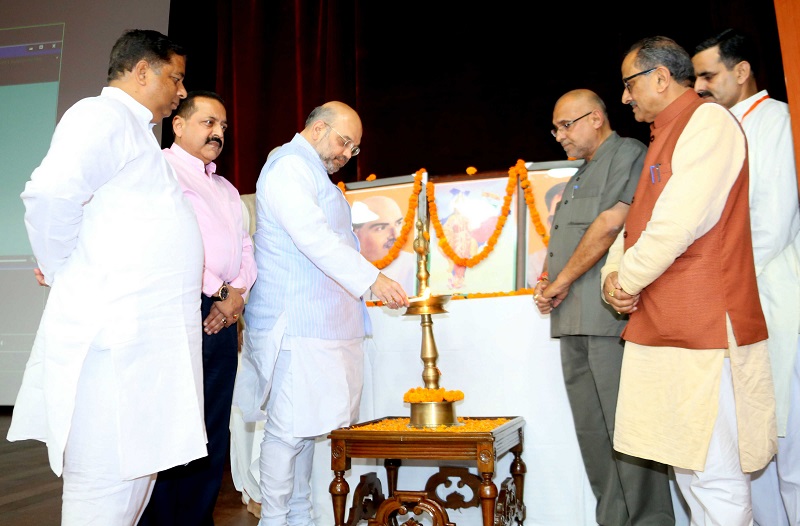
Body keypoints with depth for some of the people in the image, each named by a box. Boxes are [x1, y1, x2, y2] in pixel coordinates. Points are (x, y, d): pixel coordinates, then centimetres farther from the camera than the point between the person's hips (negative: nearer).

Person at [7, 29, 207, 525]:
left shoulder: (136, 132, 24)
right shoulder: (102, 116, -8)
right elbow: (50, 195, -24)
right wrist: (65, 270, -11)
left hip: (145, 335, 10)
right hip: (114, 333, -10)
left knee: (134, 478, 15)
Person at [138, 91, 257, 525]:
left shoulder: (227, 190, 27)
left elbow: (245, 248, 20)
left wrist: (236, 293, 0)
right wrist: (215, 290, -11)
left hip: (222, 317, 7)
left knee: (212, 436, 7)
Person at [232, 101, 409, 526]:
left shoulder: (313, 172, 24)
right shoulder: (290, 166, -8)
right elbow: (313, 237, -21)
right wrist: (372, 279, -26)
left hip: (319, 323, 10)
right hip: (294, 324, -10)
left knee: (305, 425, 12)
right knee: (288, 427, -6)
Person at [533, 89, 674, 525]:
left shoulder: (628, 153, 0)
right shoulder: (580, 176, 27)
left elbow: (611, 224, -13)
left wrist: (561, 283, -8)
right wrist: (546, 280, 7)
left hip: (610, 313, -9)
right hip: (574, 319, 9)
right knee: (591, 431, 9)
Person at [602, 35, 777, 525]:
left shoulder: (708, 122, -9)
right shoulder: (665, 137, 21)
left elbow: (679, 223, -20)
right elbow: (636, 222, 22)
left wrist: (628, 281, -7)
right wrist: (614, 273, 2)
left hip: (703, 328, -10)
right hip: (664, 330, 10)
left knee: (715, 478, -6)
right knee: (688, 470, 15)